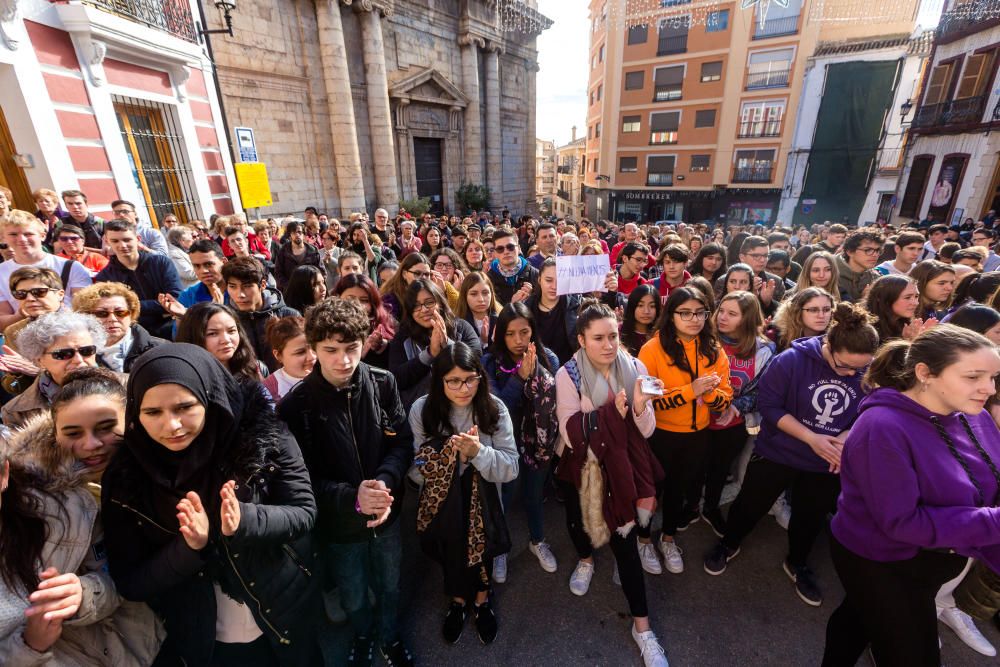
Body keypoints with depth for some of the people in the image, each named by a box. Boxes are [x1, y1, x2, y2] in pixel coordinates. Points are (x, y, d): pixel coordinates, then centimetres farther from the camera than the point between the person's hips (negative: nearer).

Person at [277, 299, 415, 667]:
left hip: (387, 514, 2)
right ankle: (363, 635, 60)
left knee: (390, 586, 25)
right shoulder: (295, 405, -20)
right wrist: (352, 498, -31)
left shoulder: (383, 382, -15)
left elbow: (403, 443, -9)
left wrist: (385, 482, -27)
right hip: (338, 523, -1)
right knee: (353, 598, 25)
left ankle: (390, 636, 58)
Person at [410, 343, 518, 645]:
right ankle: (458, 599, 33)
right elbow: (419, 468, -11)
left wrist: (478, 451, -31)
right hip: (441, 503, 1)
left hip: (481, 500, 0)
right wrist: (454, 450, -27)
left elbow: (510, 468, -14)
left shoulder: (494, 408, -13)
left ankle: (480, 597, 29)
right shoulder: (422, 410, -11)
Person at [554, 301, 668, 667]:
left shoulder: (634, 368, -10)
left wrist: (640, 406, -30)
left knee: (625, 538, 1)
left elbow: (646, 431, -8)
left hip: (621, 464, 1)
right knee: (578, 520, 18)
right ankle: (585, 559, 55)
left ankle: (641, 625, 23)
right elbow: (571, 435, -21)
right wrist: (611, 412, -33)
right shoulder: (568, 374, -17)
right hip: (582, 466, 0)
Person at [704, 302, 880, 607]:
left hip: (828, 463, 3)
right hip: (778, 453, -3)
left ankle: (797, 565, 51)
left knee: (811, 516, 23)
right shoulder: (792, 360, -24)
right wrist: (812, 438, -24)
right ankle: (728, 545, 42)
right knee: (751, 504, 14)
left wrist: (844, 440, -21)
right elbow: (768, 404, -20)